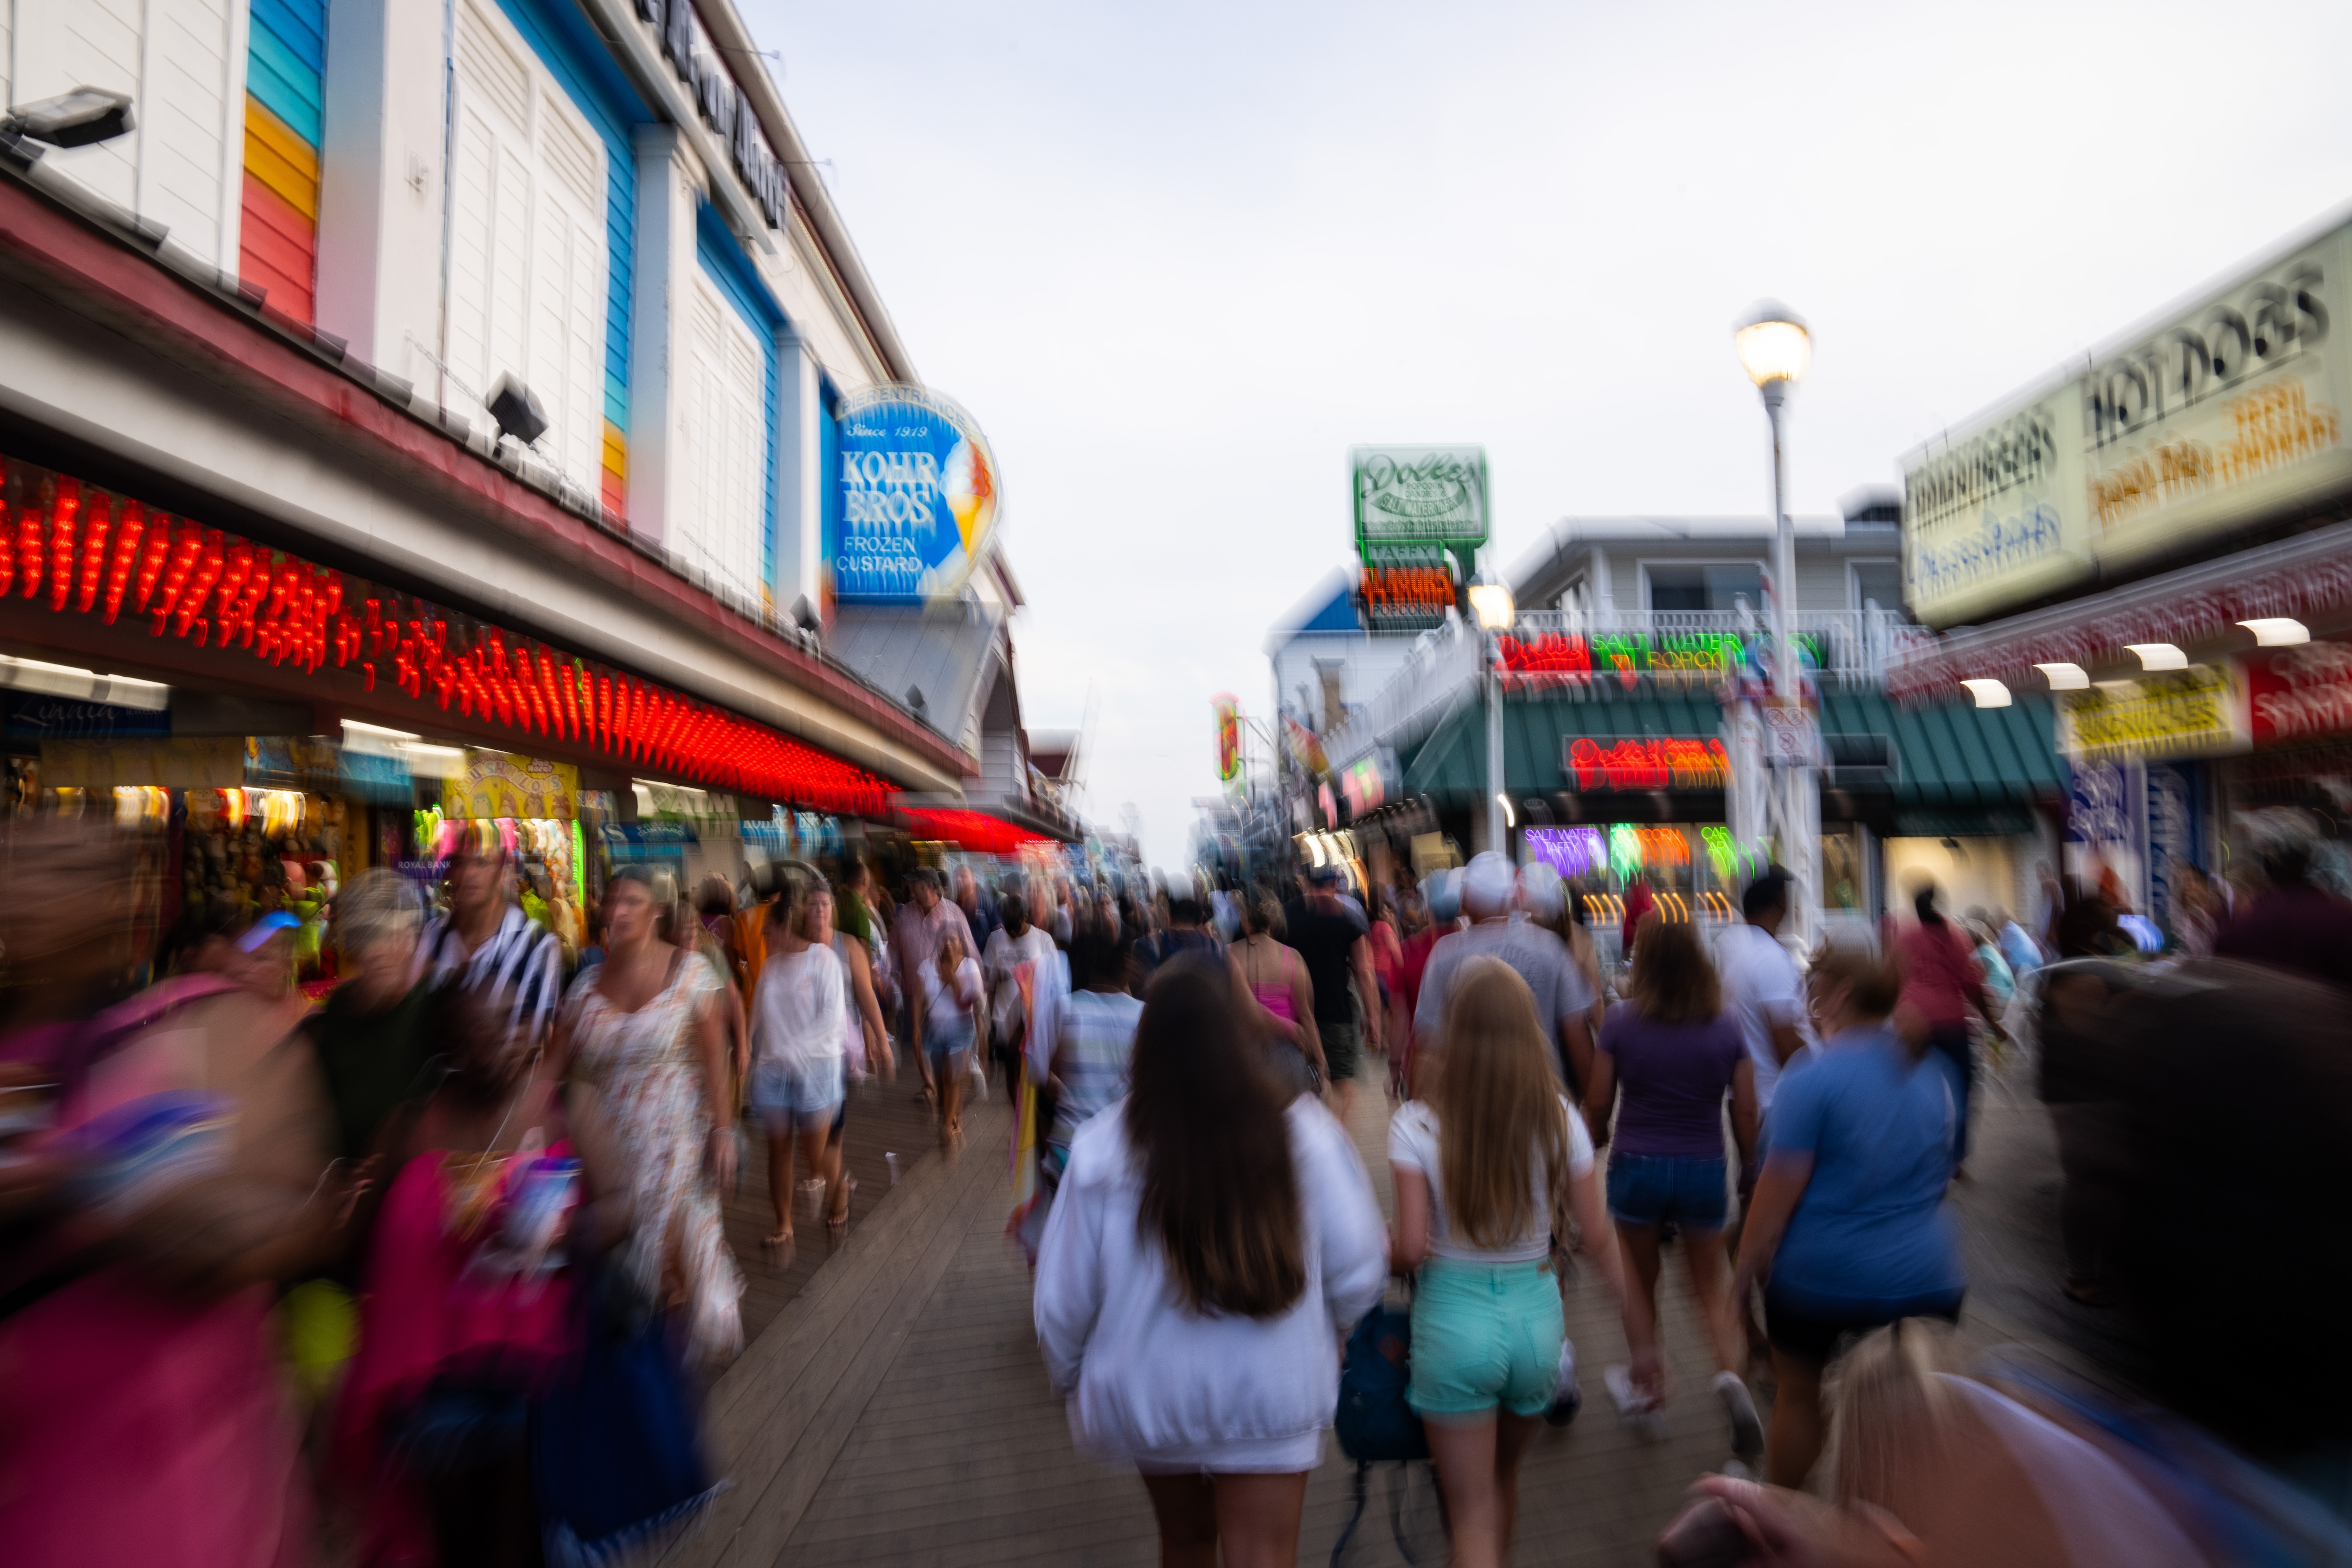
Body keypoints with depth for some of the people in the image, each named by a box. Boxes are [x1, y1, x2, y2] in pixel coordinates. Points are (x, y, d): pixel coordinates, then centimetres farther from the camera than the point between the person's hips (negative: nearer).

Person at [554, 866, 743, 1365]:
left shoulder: (690, 972, -8)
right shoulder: (587, 983, 3)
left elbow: (715, 1061, -9)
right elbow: (555, 1062, 0)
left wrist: (723, 1132, -12)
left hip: (676, 1138, -3)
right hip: (607, 1142, 4)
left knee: (677, 1244, 0)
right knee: (615, 1249, 11)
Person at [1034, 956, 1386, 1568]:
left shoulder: (1102, 1148, -19)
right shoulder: (1304, 1133, -20)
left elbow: (1063, 1298, -9)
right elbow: (1356, 1271, -11)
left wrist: (1071, 1378, 12)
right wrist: (1322, 1334, 12)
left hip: (1149, 1395, 3)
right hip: (1272, 1396, -2)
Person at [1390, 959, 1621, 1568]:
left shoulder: (1417, 1124, -16)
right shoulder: (1559, 1119, -8)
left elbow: (1411, 1249, -17)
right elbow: (1597, 1237, -2)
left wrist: (1387, 1251, 6)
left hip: (1453, 1320, -3)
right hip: (1536, 1315, 4)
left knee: (1473, 1513, 13)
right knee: (1505, 1478, 30)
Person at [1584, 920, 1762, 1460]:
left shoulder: (1621, 1021, -11)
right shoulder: (1726, 1027, -6)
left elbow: (1598, 1104, -6)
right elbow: (1746, 1113, -2)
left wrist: (1590, 1149, 14)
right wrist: (1753, 1171, 14)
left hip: (1637, 1166, -1)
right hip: (1704, 1170, 1)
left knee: (1640, 1279, 21)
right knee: (1712, 1285, 19)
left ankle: (1646, 1379, 23)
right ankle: (1731, 1371, -4)